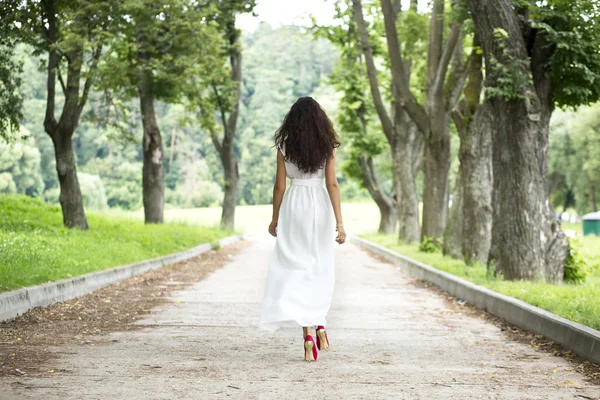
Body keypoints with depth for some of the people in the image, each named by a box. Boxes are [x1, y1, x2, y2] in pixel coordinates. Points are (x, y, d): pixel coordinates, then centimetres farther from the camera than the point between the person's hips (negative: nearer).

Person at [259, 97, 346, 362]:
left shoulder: (284, 146, -2)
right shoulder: (327, 146, -2)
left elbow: (279, 185, 0)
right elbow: (332, 184, -8)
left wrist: (275, 219, 11)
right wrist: (339, 222, -9)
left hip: (293, 206, 0)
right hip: (320, 207, 0)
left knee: (297, 269, 1)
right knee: (320, 268, 17)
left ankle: (308, 333, -9)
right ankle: (319, 324, 13)